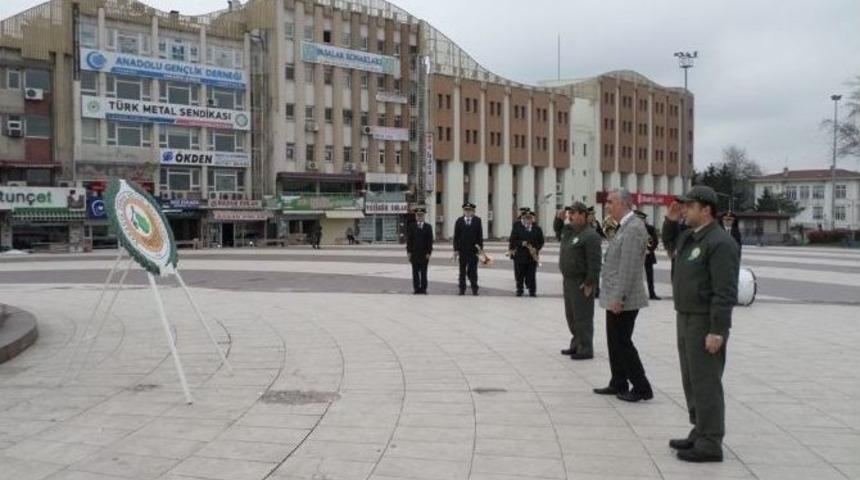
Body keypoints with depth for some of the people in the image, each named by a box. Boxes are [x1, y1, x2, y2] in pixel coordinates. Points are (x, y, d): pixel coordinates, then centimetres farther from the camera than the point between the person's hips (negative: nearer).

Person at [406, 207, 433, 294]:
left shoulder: (428, 227, 6)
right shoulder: (411, 227, 5)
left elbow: (430, 241, 2)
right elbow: (409, 240, 2)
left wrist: (429, 252, -6)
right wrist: (409, 252, -5)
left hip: (424, 254, 0)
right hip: (414, 253, 0)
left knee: (423, 272, 3)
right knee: (415, 272, 3)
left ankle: (423, 289, 7)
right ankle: (416, 288, 8)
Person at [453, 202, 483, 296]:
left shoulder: (477, 220, 2)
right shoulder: (459, 221, 3)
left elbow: (480, 235, 1)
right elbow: (456, 236, 3)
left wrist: (480, 247, -5)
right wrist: (456, 249, -2)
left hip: (473, 249, -1)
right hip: (462, 249, 1)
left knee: (473, 270, 1)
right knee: (462, 270, 7)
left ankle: (474, 289, 7)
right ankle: (462, 289, 13)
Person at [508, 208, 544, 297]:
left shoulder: (537, 229, 7)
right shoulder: (517, 228, 2)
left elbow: (541, 241, 9)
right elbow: (512, 240, -2)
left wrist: (537, 249, -8)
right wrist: (521, 243, -18)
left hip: (532, 256, 1)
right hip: (519, 255, -1)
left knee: (531, 275, 0)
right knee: (519, 275, 4)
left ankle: (532, 291, 9)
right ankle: (519, 290, 18)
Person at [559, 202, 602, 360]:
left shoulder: (590, 235, -15)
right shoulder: (569, 232, 14)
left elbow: (594, 262, -20)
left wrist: (590, 283, -22)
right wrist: (560, 219, 13)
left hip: (581, 283, -10)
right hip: (568, 280, 10)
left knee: (582, 317, -3)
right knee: (571, 316, 18)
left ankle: (586, 349, 5)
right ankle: (576, 345, 30)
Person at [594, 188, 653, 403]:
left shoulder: (633, 228, -18)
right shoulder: (624, 227, 14)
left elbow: (629, 267, -23)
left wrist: (619, 298, -24)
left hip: (623, 300, -10)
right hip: (615, 297, 10)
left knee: (623, 343, -3)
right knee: (615, 342, 16)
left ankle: (642, 388, 6)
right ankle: (618, 384, 25)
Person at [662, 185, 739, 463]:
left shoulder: (720, 242, -18)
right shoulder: (689, 236, 10)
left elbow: (725, 292, -22)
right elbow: (669, 244, 34)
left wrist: (717, 331, -24)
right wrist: (670, 221, 15)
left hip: (705, 323, -10)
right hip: (686, 318, 10)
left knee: (705, 383, -4)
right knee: (691, 381, 16)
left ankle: (710, 445, 3)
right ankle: (700, 433, 27)